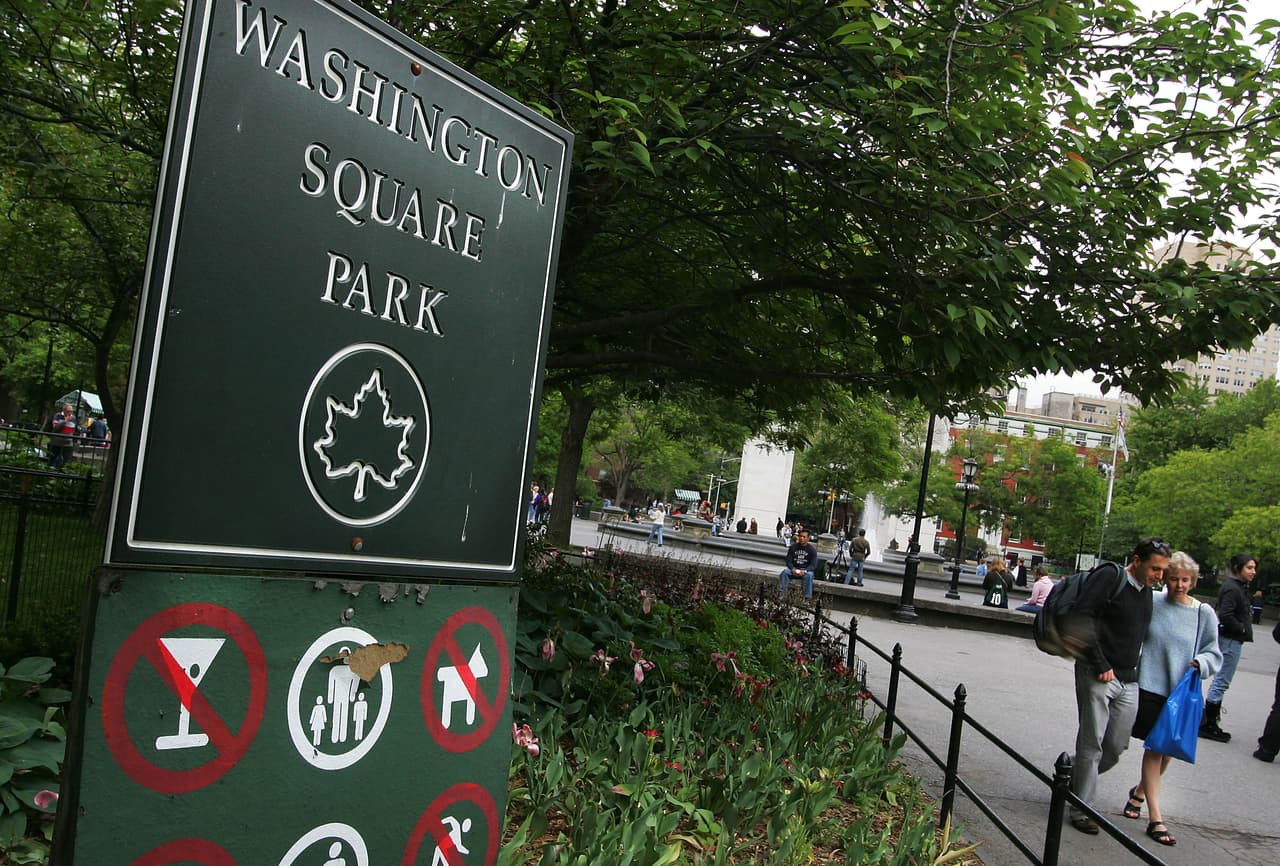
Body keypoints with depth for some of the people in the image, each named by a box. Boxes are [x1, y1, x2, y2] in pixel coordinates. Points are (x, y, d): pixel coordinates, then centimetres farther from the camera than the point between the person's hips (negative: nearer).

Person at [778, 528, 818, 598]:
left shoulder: (812, 549, -4)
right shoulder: (793, 547, 3)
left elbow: (813, 565, -9)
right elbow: (788, 561, 2)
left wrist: (804, 571, -26)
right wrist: (793, 569, -19)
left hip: (806, 570, -2)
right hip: (794, 569, 2)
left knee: (809, 575, -35)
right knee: (785, 572, -27)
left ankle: (807, 597, -36)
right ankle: (781, 593, -28)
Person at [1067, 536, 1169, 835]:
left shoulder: (1146, 591, 13)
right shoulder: (1111, 577, -10)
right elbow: (1082, 617, -18)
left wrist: (1132, 670, 10)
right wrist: (1100, 665, -17)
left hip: (1128, 680, 7)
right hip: (1098, 676, -7)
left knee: (1117, 746, 8)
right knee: (1091, 744, -1)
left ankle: (1076, 779, 31)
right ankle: (1081, 810, 10)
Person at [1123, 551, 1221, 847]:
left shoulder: (1204, 614, -1)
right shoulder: (1150, 602, -4)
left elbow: (1213, 653, 5)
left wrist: (1200, 663, -15)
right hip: (1151, 686, -2)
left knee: (1168, 749, 11)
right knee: (1155, 747, -2)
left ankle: (1139, 791, 38)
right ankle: (1155, 817, 2)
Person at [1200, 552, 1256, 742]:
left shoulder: (1239, 587, 14)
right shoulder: (1232, 589, -17)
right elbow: (1225, 615, -26)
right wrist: (1243, 630, -14)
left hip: (1231, 639, 10)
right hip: (1231, 640, -10)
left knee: (1220, 681, 15)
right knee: (1222, 682, -5)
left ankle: (1210, 722, 21)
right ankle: (1208, 725, 1)